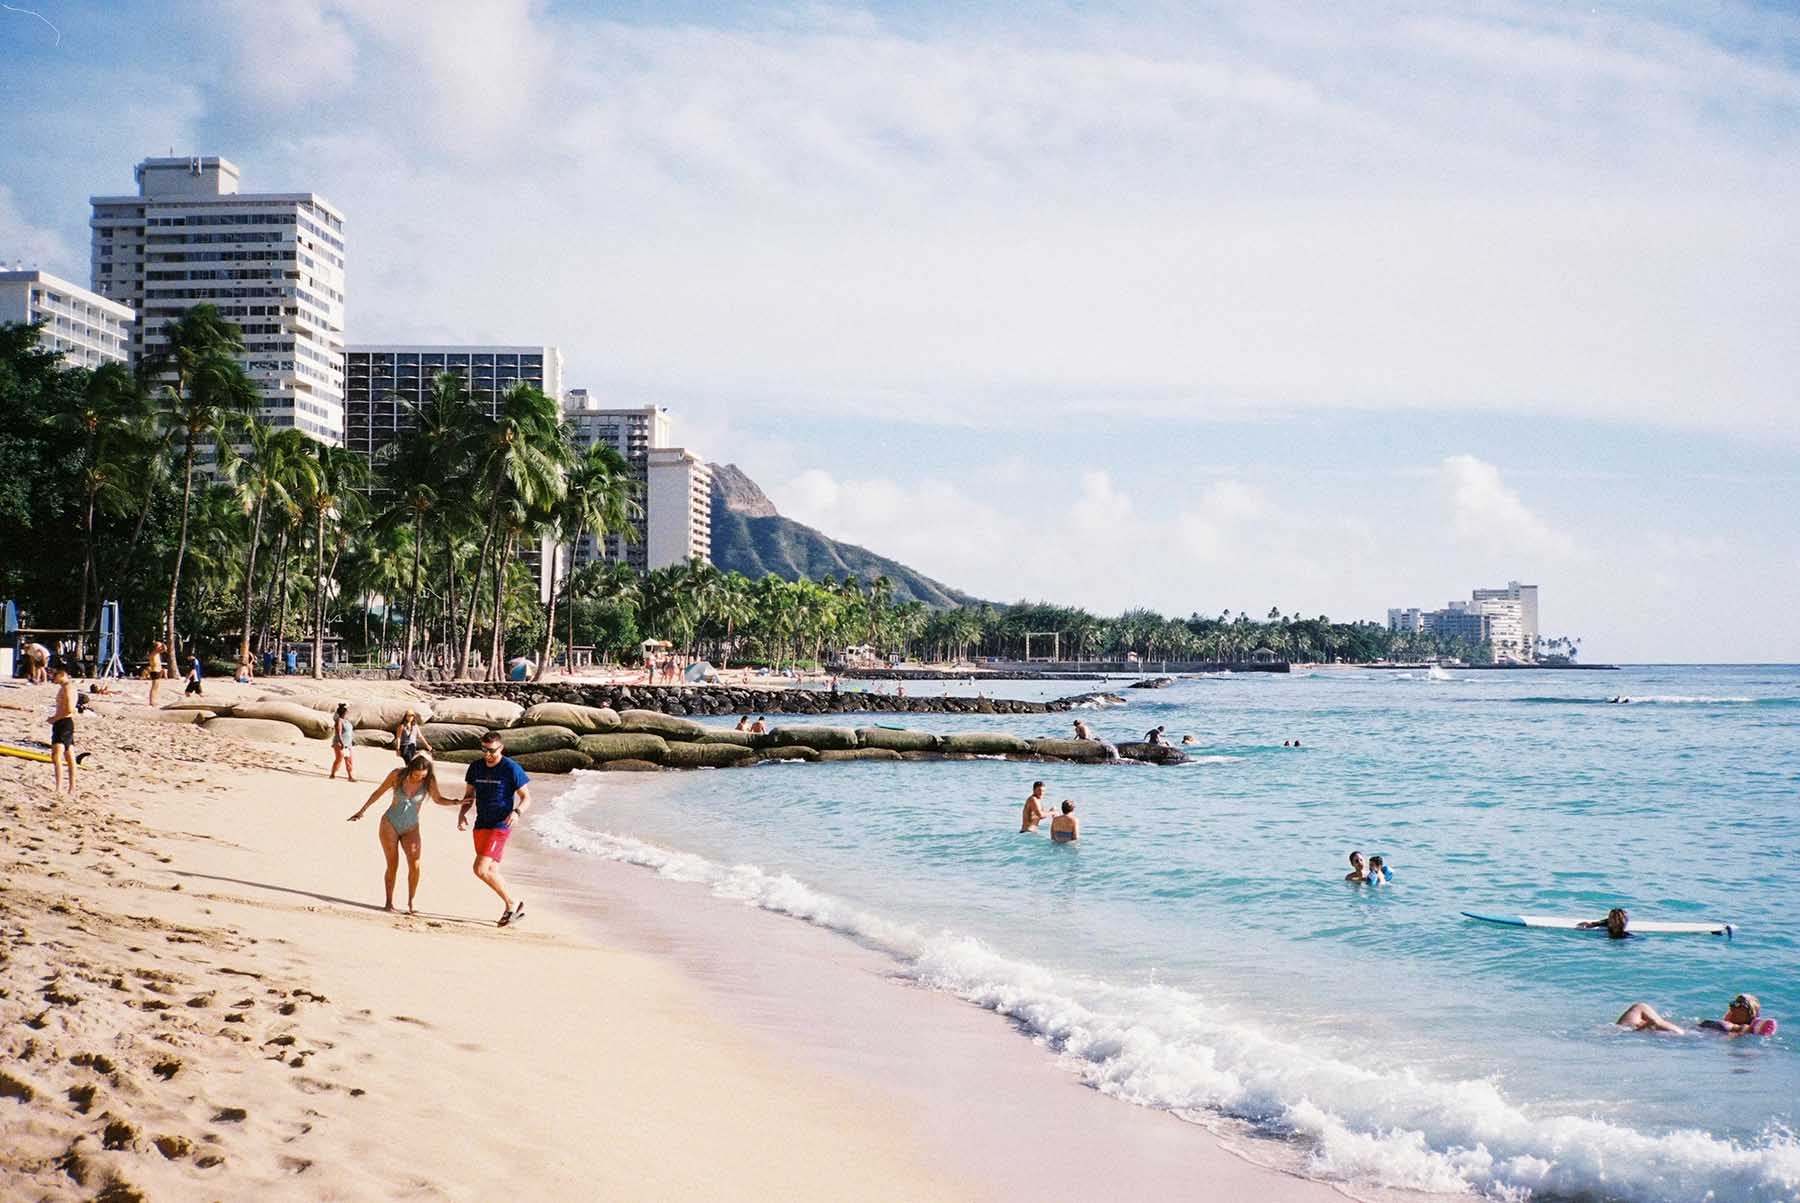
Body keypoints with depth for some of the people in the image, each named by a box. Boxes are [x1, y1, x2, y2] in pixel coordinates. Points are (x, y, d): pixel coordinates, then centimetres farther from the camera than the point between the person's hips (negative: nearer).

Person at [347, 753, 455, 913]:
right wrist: (362, 810, 7)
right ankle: (389, 902, 6)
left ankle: (411, 903, -9)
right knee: (393, 865, -6)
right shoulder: (398, 775, -13)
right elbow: (378, 792, 1)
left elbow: (438, 799, 4)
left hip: (411, 828, 1)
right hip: (390, 823, -1)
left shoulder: (429, 780, -11)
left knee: (414, 864, -17)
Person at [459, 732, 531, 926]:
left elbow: (526, 797, -6)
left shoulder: (511, 768, -10)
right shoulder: (476, 767, 7)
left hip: (500, 825, -7)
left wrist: (517, 812, -26)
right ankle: (512, 909, 25)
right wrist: (462, 814, -4)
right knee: (492, 871, 11)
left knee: (481, 869, -16)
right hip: (481, 825, 7)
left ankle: (511, 903, -2)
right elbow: (469, 795, 15)